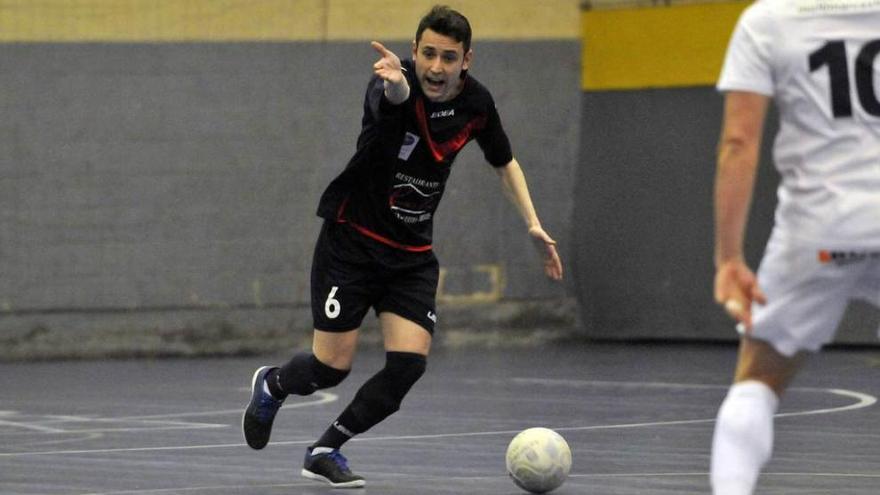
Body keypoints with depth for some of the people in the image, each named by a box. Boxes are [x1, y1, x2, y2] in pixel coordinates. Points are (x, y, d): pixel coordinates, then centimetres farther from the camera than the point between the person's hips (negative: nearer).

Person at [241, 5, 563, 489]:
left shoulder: (476, 102, -5)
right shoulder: (394, 84, -23)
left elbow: (505, 162, 15)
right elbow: (393, 97, -50)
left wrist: (533, 225, 5)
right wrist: (395, 85, -75)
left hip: (413, 255, 5)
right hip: (351, 242, -5)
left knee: (408, 364, -12)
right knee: (331, 367, -4)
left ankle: (326, 450, 8)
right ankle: (271, 385, 33)